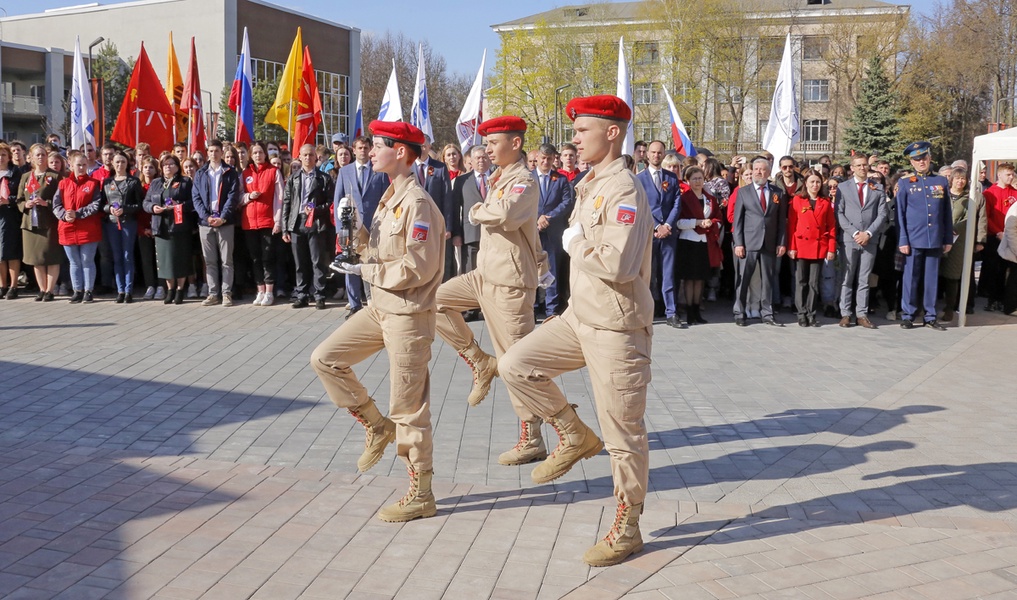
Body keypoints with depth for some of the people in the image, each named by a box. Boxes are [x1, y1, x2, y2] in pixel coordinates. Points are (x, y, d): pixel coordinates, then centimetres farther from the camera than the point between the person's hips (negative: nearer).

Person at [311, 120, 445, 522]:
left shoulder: (418, 204, -18)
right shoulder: (390, 198, 12)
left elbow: (417, 269, -23)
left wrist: (366, 272, -13)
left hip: (408, 315, -9)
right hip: (380, 308, 9)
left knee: (408, 410, -1)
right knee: (325, 358, 8)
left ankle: (421, 497, 14)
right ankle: (377, 427, 19)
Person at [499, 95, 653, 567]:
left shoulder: (624, 189, -18)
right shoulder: (590, 186, 12)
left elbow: (617, 263, -29)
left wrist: (574, 243, -15)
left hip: (616, 328, -9)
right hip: (579, 317, 9)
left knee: (622, 434, 2)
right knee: (515, 365, 3)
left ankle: (626, 530, 18)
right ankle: (575, 437, 19)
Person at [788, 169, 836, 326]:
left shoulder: (826, 202, 7)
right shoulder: (797, 200, 2)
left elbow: (832, 226, 7)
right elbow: (791, 225, 0)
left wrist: (832, 249, 0)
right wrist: (791, 247, -6)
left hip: (819, 247, 2)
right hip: (801, 246, -1)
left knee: (814, 283, 5)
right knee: (801, 282, 2)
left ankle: (811, 314, 11)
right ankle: (802, 314, 9)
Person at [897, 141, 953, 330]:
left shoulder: (942, 182, 9)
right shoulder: (905, 183, 3)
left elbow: (947, 213, 10)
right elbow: (900, 214, 1)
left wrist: (948, 239, 6)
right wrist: (903, 240, -6)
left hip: (935, 240, 2)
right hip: (913, 239, -2)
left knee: (932, 279, 7)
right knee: (911, 278, 3)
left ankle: (930, 316, 14)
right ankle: (907, 315, 11)